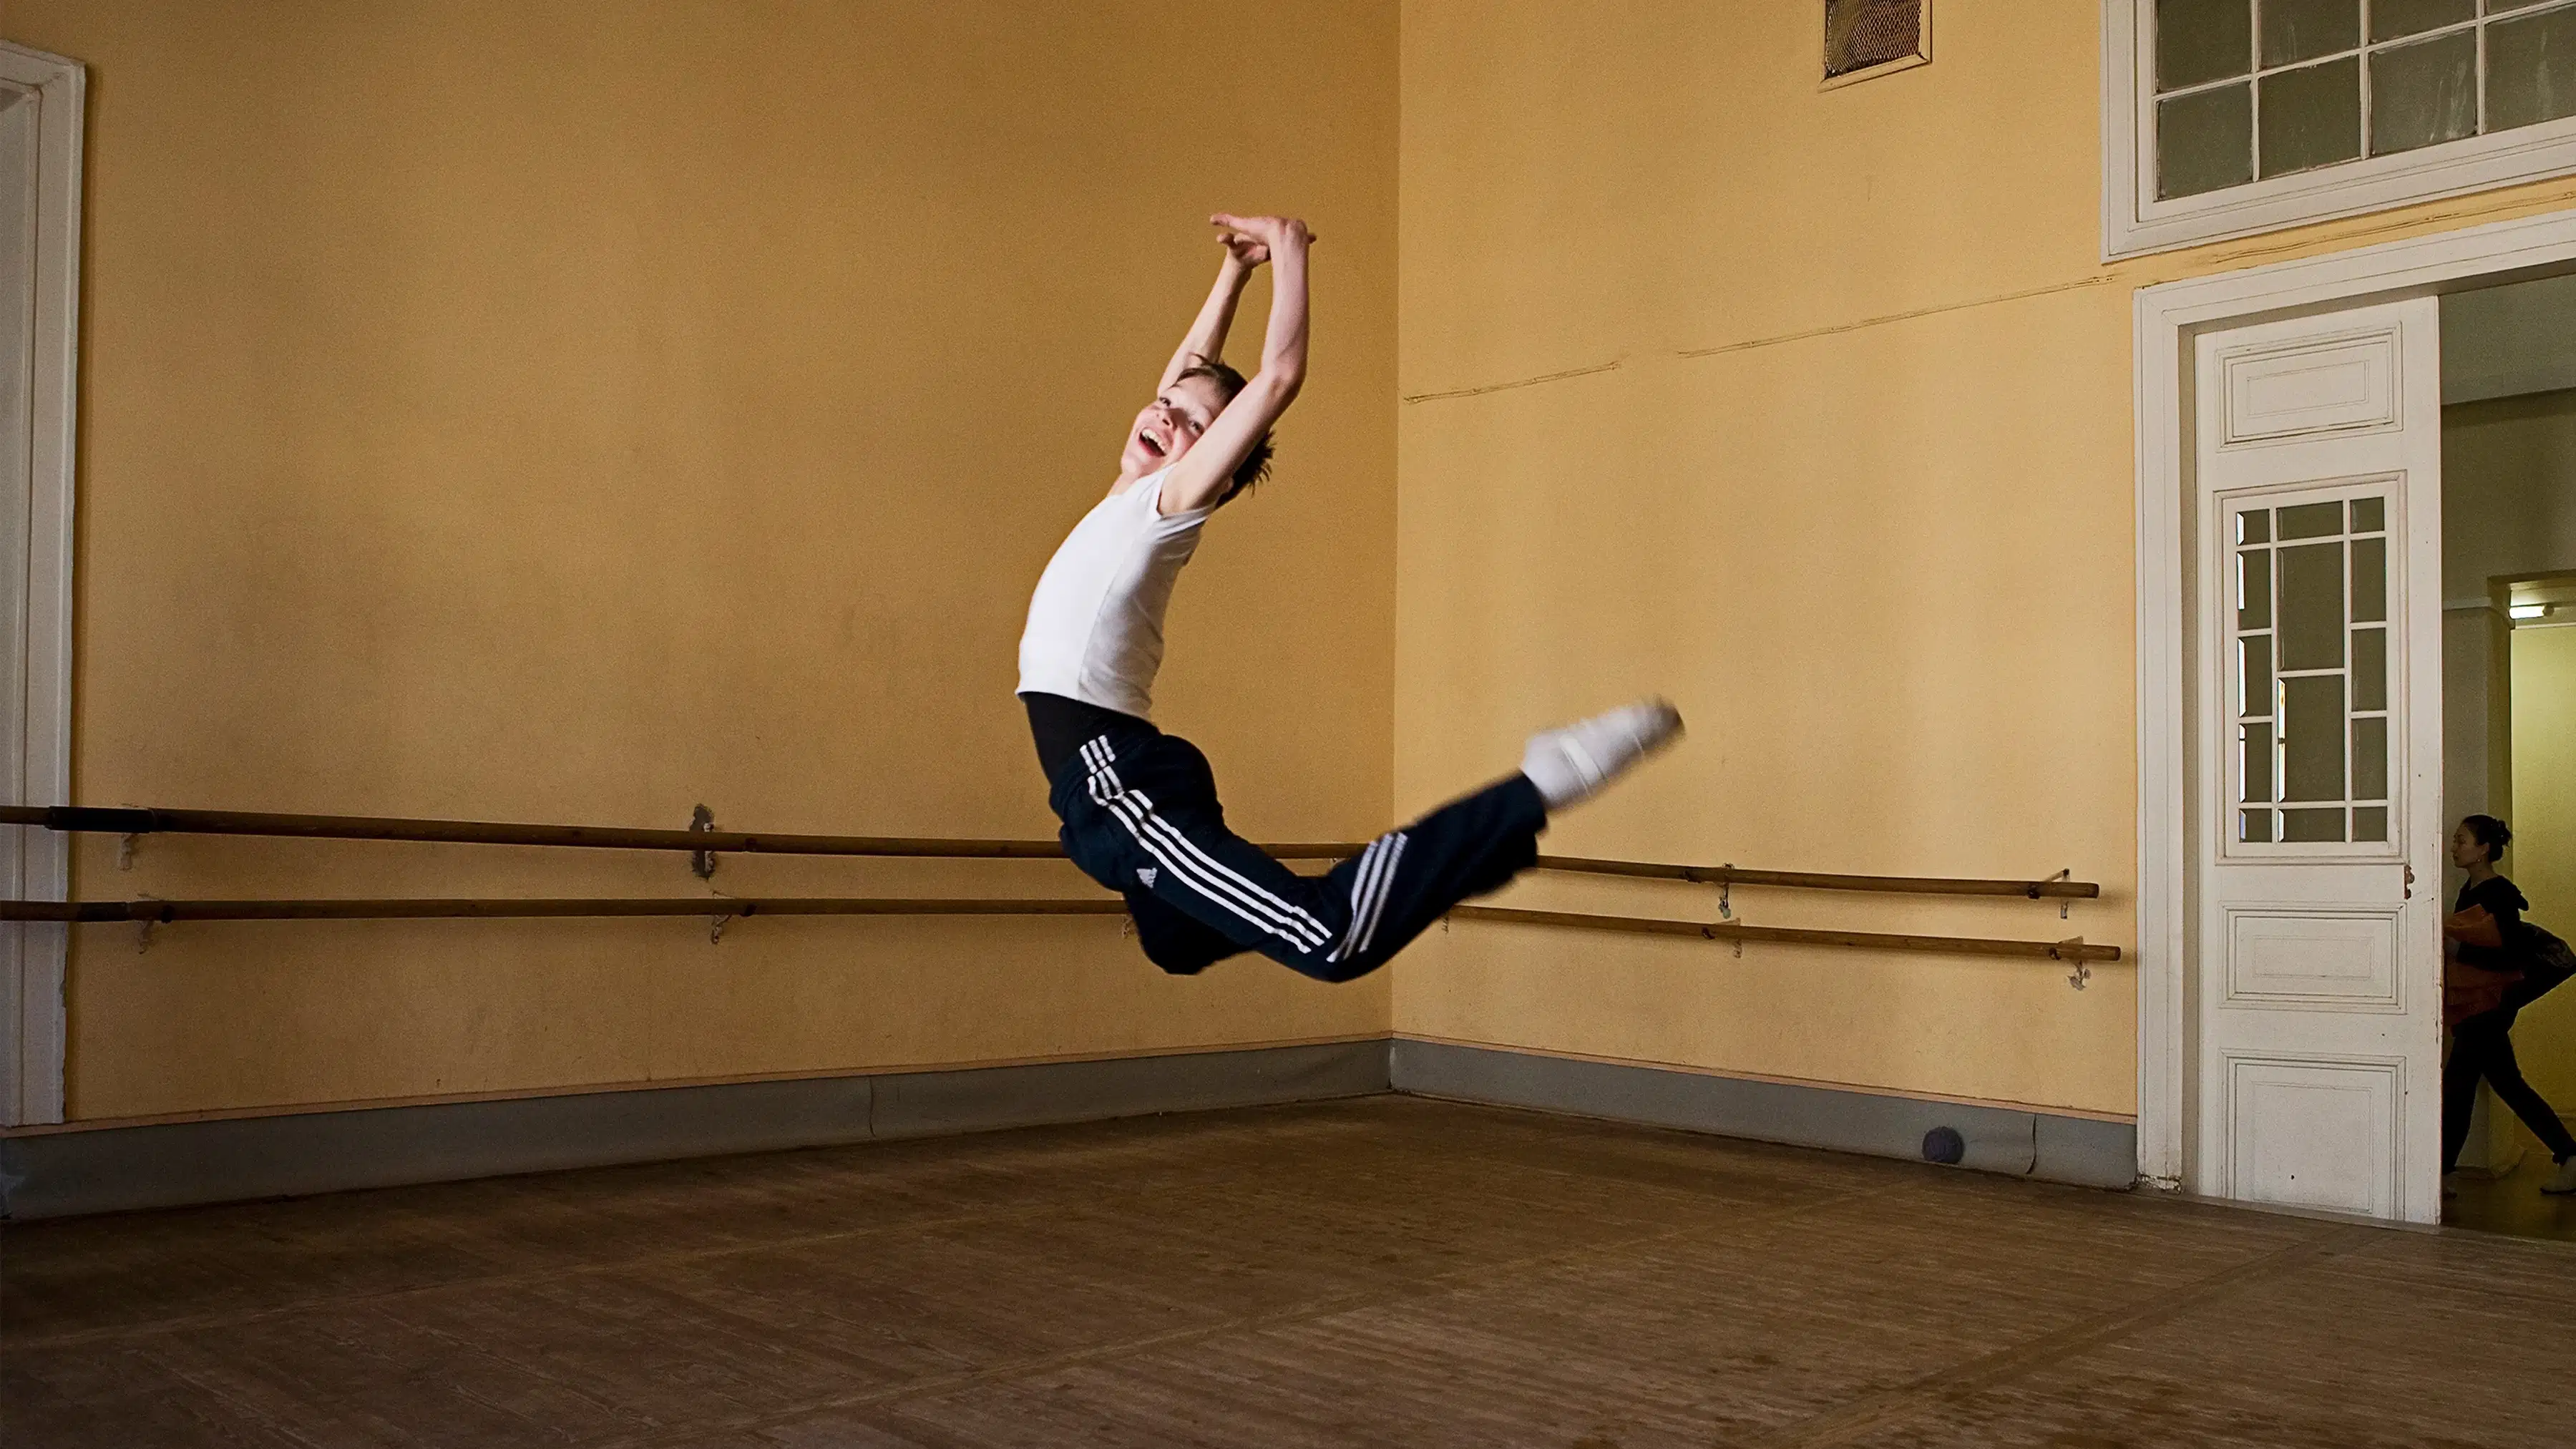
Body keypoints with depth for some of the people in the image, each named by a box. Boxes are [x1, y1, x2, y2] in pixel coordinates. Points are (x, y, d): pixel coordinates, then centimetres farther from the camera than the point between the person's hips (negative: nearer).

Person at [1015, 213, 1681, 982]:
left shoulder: (1170, 500, -3)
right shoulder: (1132, 502, 18)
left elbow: (1278, 374, -14)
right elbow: (1189, 371, 31)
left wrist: (1287, 250, -7)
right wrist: (1235, 268, 30)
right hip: (1106, 781, 9)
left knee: (1335, 938, -26)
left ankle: (1537, 788, -24)